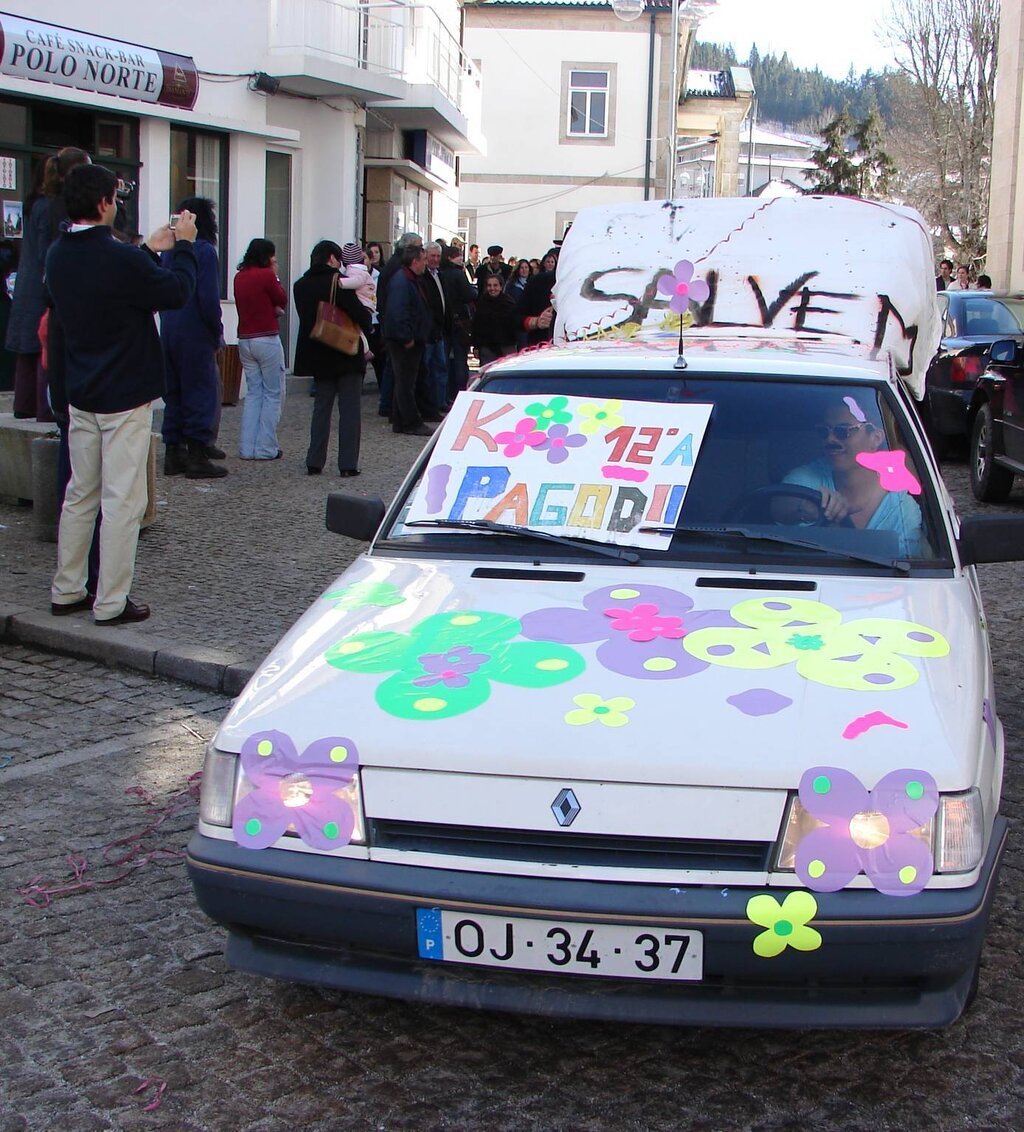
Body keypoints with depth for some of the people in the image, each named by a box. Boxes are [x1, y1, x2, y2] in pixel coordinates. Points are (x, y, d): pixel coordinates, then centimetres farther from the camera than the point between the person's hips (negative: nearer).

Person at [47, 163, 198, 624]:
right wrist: (182, 246, 5)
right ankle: (111, 603, 4)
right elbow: (178, 292, -10)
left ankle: (66, 591, 22)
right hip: (125, 396, -8)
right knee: (122, 500, 0)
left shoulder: (58, 256, 2)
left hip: (80, 395, 8)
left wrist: (152, 250, 22)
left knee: (80, 494, 16)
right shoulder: (121, 260, -22)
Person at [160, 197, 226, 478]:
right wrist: (218, 333, -6)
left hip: (169, 335, 7)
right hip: (196, 336, -7)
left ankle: (173, 454, 15)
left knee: (174, 393, 13)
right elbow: (208, 299, -18)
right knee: (201, 394, 0)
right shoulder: (204, 251, -11)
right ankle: (197, 455, 0)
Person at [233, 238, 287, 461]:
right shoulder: (266, 275, -12)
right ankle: (265, 448, -2)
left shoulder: (239, 277, 8)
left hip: (245, 340, 7)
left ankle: (247, 448, 9)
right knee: (273, 394, 1)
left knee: (253, 392, 12)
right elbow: (282, 301, 0)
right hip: (267, 340, -7)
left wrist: (272, 310, 7)